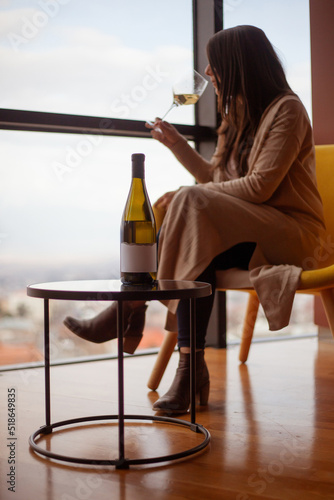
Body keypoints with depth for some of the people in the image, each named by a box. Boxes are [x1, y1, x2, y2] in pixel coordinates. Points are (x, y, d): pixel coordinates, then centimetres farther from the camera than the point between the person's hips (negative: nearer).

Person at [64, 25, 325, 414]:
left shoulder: (286, 109, -8)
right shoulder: (239, 114, 19)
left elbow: (260, 186, -19)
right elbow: (216, 177, 20)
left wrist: (190, 195, -17)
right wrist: (176, 143, 15)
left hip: (291, 231, -8)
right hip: (247, 232, 8)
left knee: (191, 202, -28)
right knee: (201, 252, -23)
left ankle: (131, 309, -24)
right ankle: (191, 367, -29)